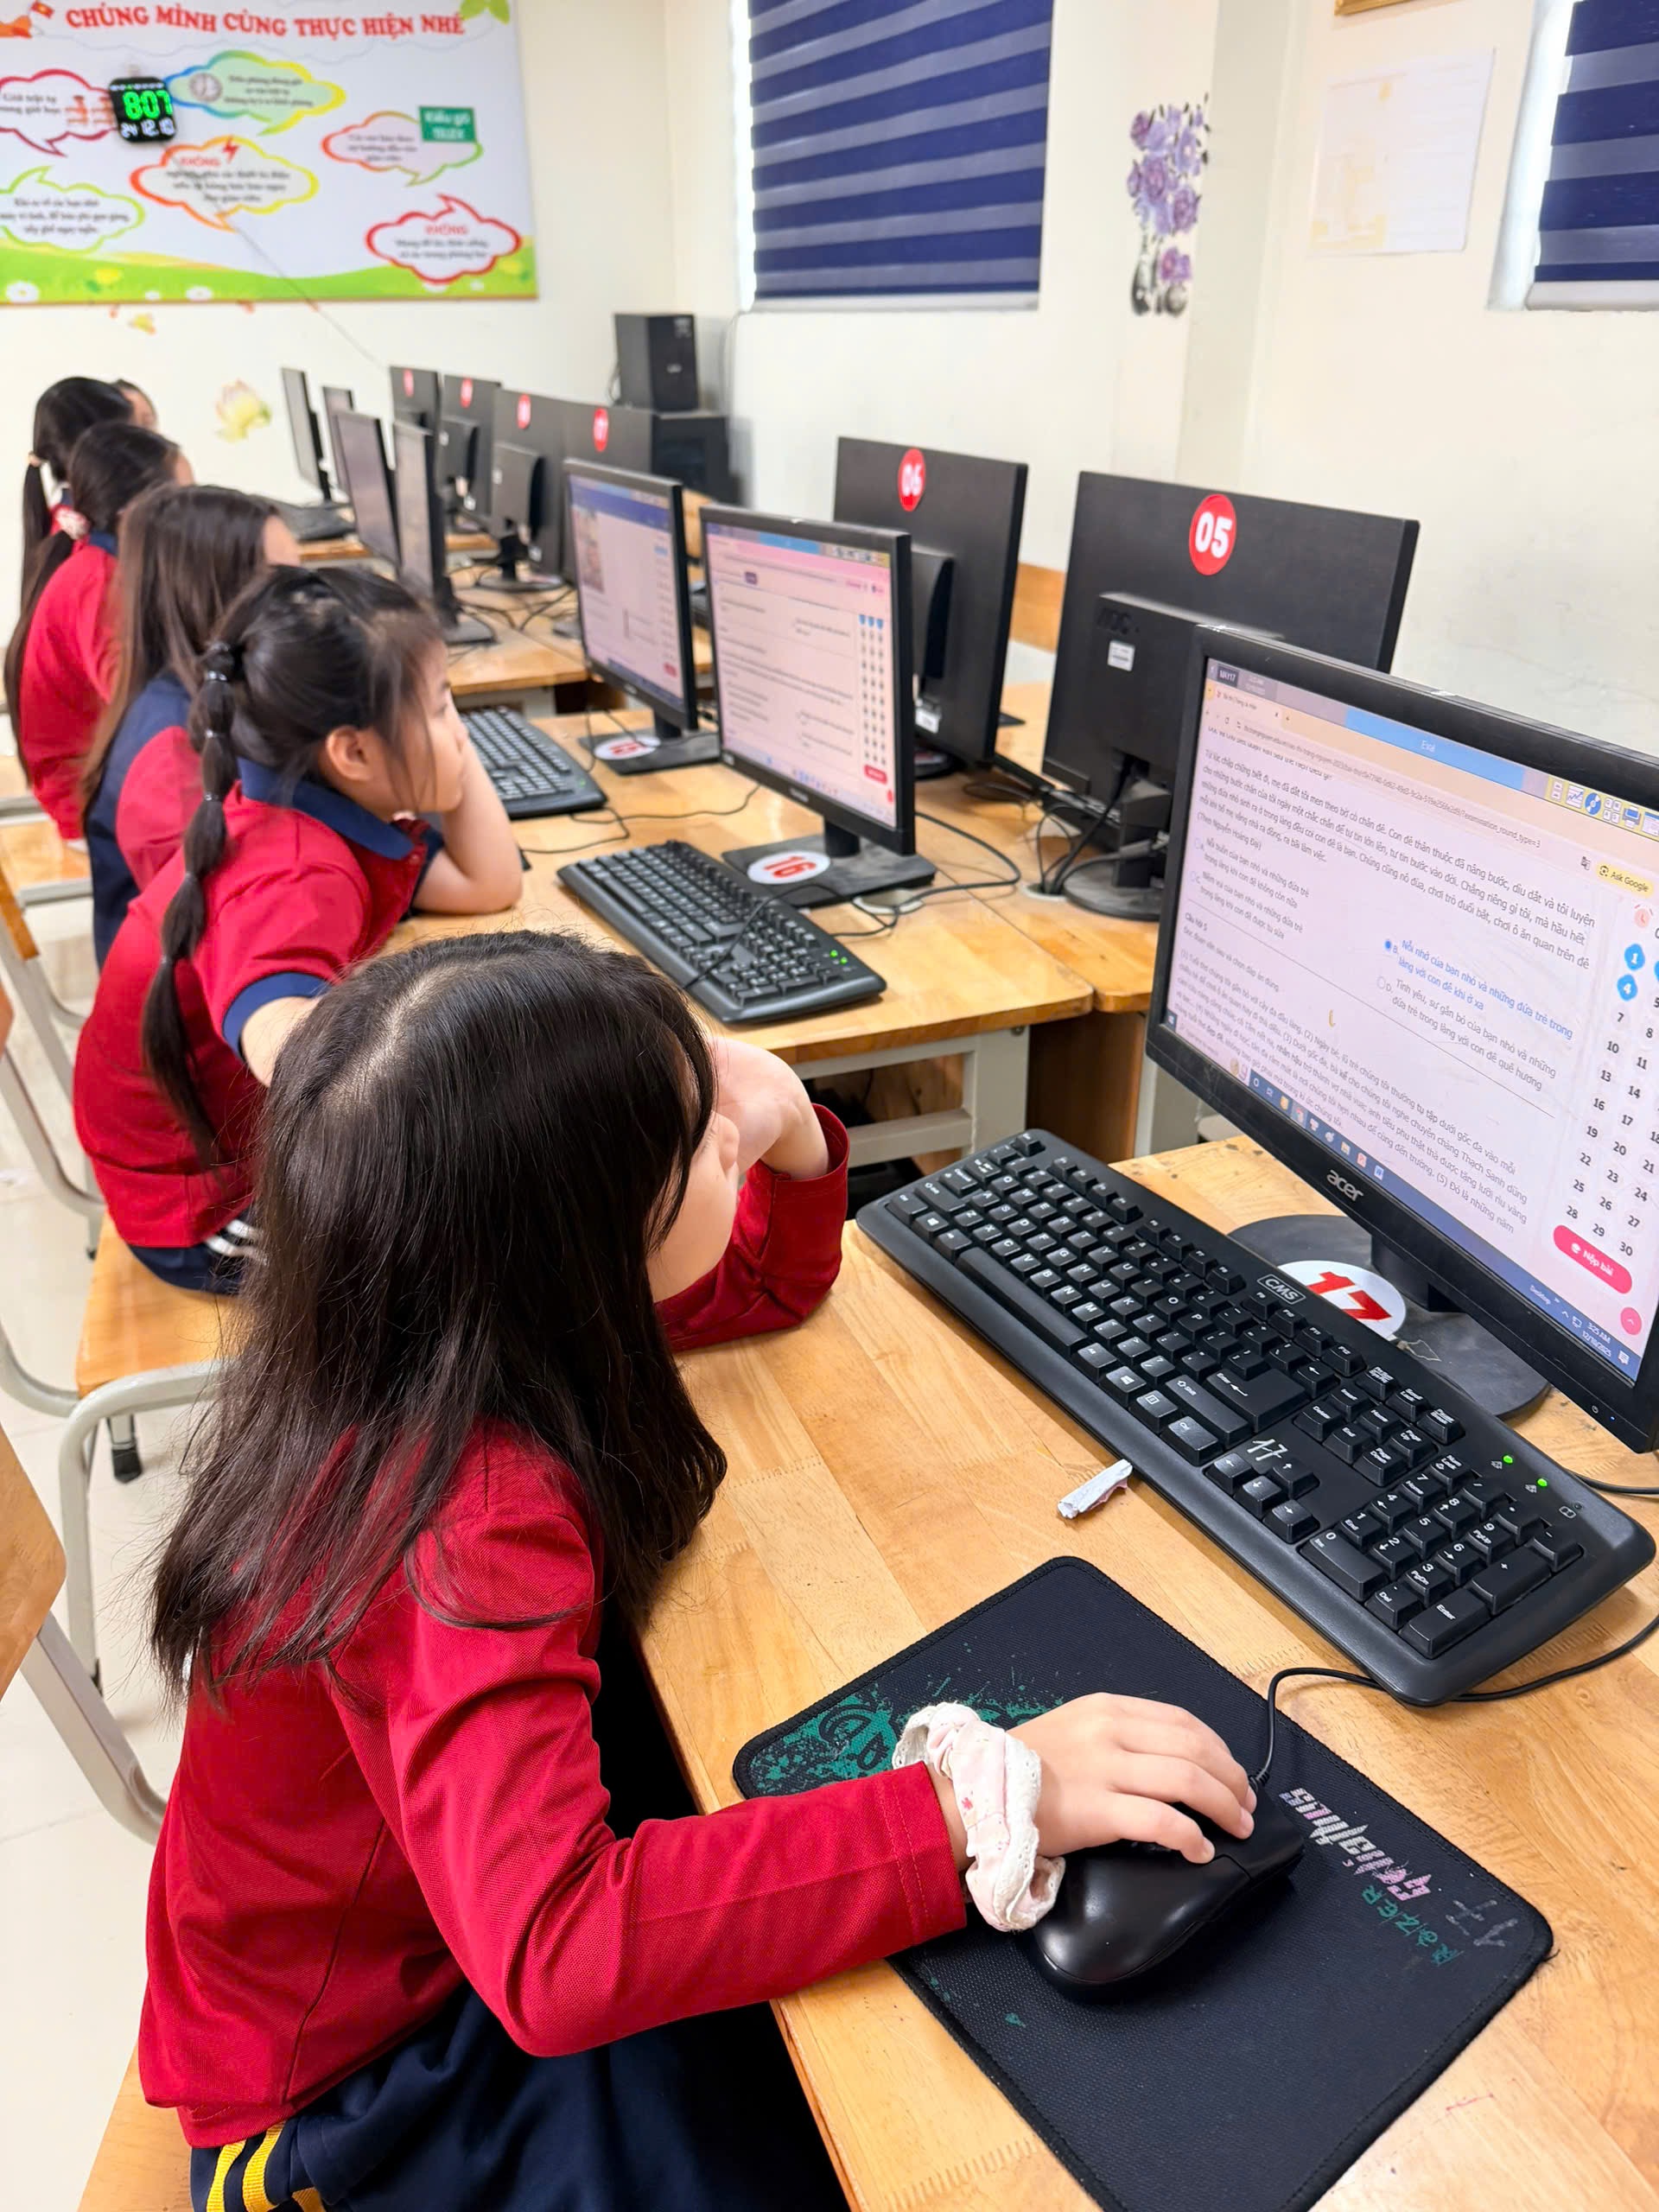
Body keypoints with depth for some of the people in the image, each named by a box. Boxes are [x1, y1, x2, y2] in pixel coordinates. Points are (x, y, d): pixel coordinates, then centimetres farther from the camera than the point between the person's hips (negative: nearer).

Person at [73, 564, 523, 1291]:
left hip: (262, 1133, 9)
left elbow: (489, 887, 0)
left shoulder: (322, 809, -5)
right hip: (214, 1210, -9)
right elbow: (288, 1047, -52)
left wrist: (452, 745, -8)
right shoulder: (297, 879, -33)